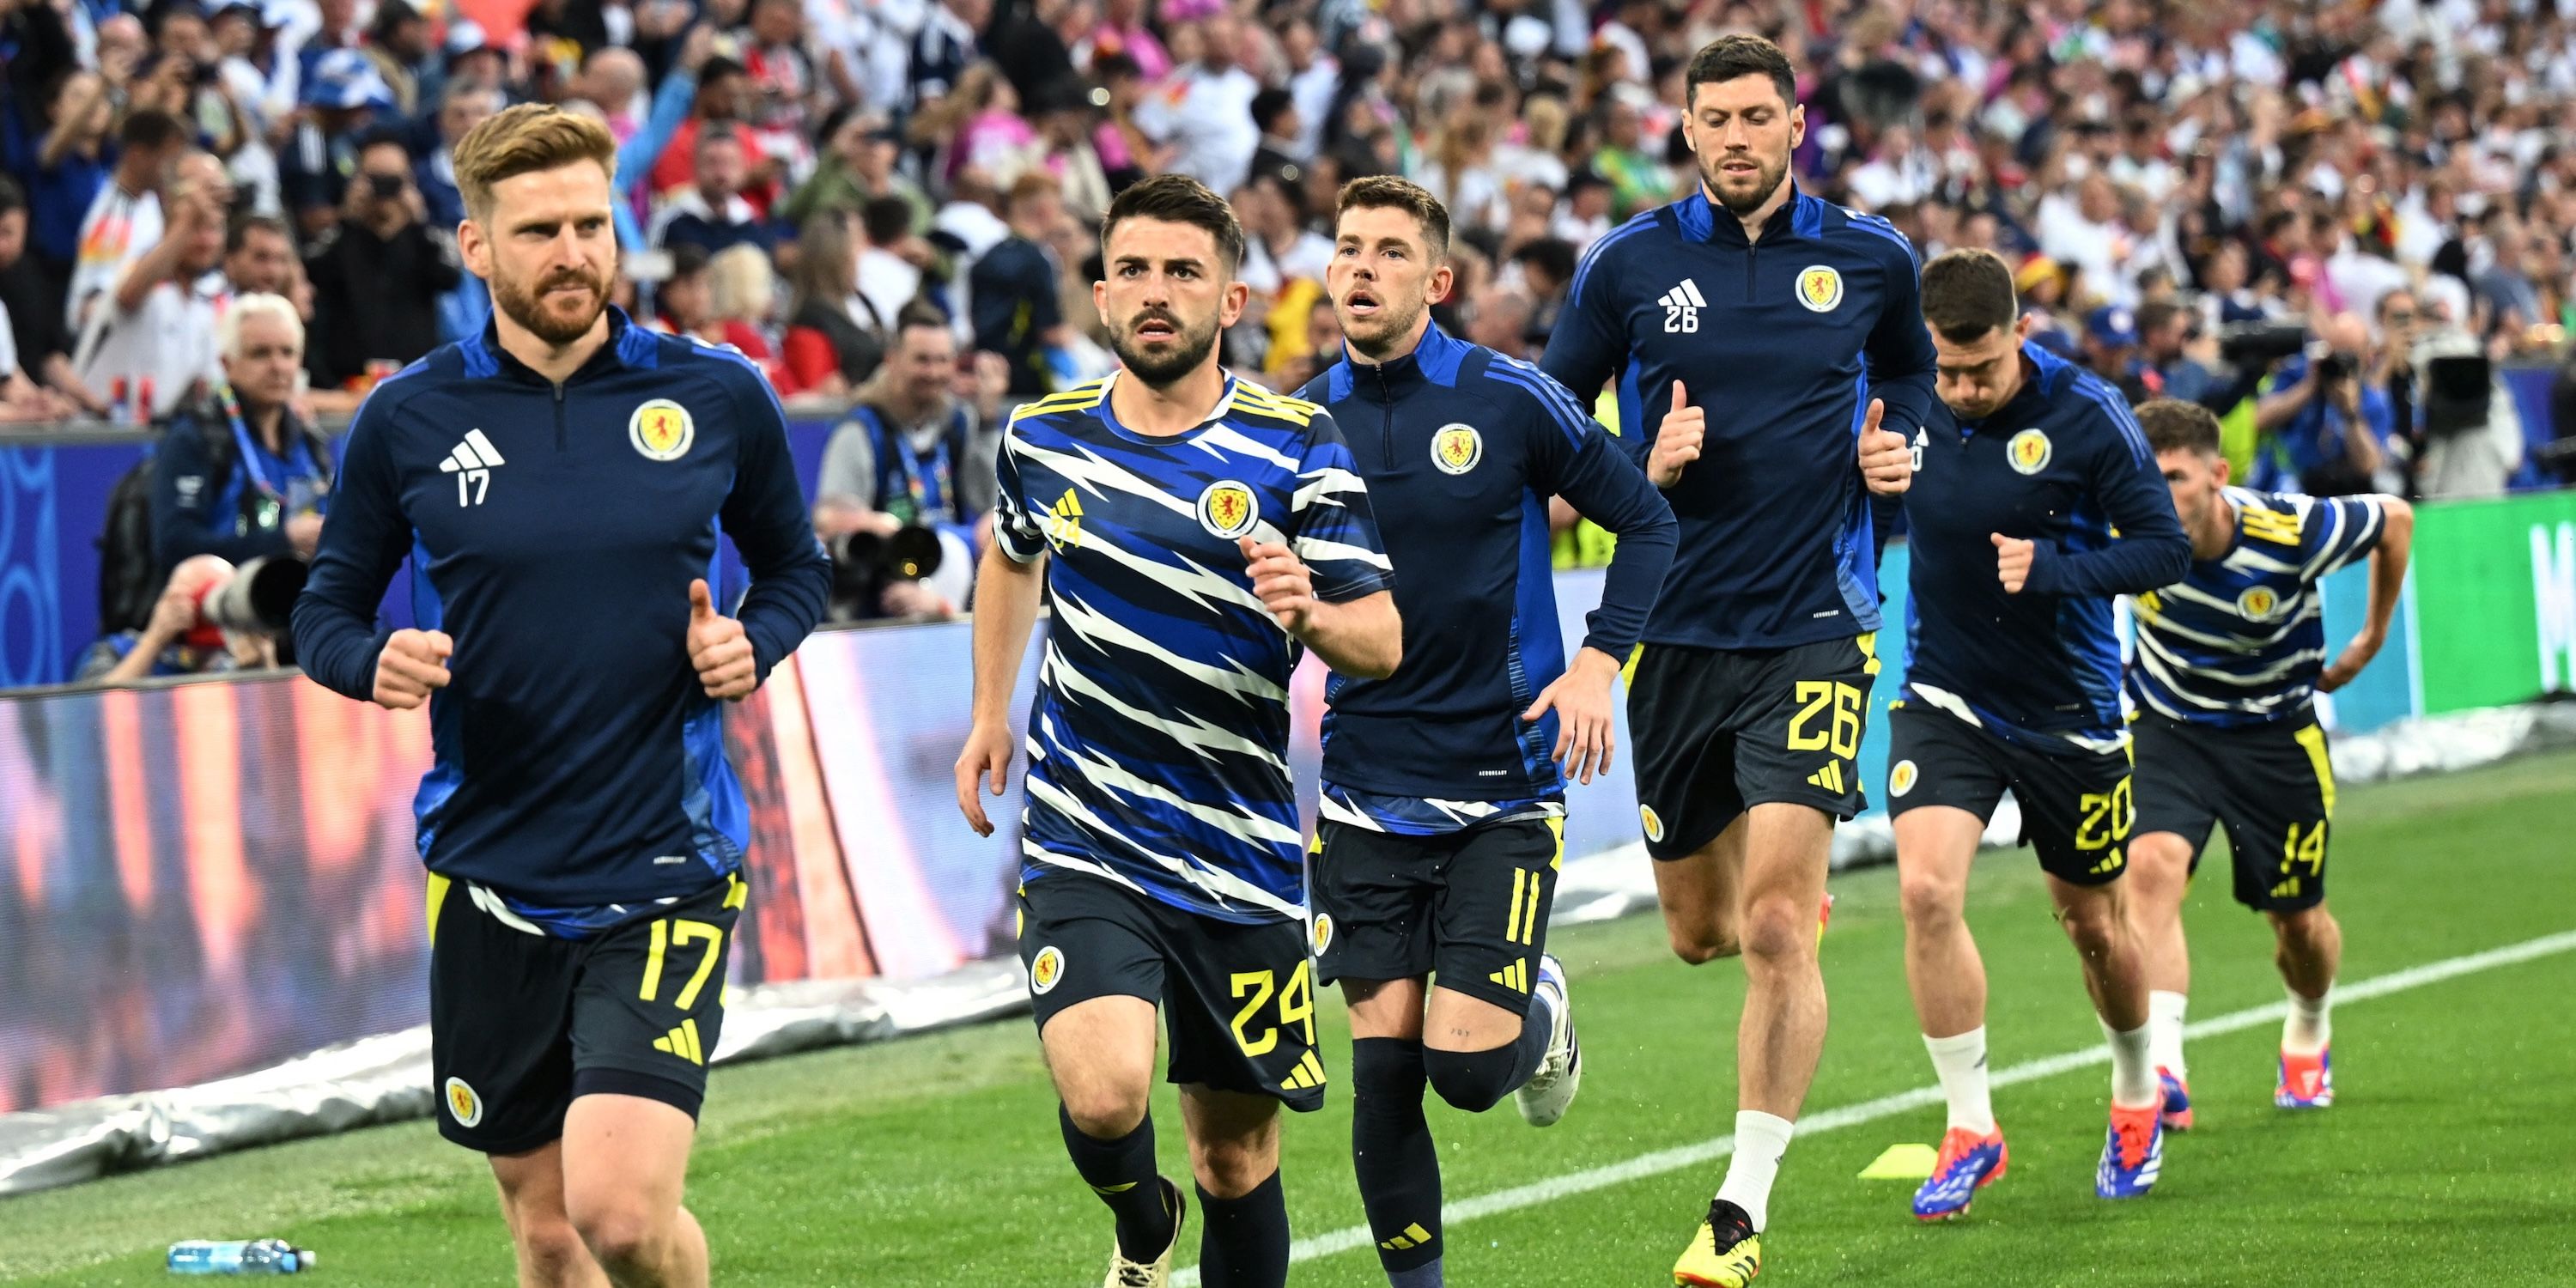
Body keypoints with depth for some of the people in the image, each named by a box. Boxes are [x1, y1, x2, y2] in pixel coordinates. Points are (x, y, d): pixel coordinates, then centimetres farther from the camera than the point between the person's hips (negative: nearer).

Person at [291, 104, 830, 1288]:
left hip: (665, 870, -2)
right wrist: (375, 662, -15)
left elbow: (796, 566, 14)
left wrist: (752, 643, -8)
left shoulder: (719, 398, 0)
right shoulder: (408, 420, -1)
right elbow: (327, 608, 8)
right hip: (489, 876, 2)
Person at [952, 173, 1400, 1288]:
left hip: (1239, 852, 0)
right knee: (1103, 1094, -21)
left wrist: (1311, 615, -28)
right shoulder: (1044, 438, 2)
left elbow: (1382, 643, -7)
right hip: (1081, 845, 0)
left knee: (1237, 1150, 6)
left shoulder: (1297, 450, -5)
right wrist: (990, 712, 24)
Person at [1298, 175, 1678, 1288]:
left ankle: (1539, 1017, 27)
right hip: (1365, 794, 2)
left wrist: (1598, 663, -8)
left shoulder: (1511, 400, -6)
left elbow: (1644, 518, 3)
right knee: (1384, 1065, -3)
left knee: (1467, 1064, -9)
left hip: (1503, 787, -2)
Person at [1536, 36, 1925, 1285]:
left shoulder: (1870, 258, 2)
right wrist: (1640, 471, -10)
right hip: (1676, 630, 2)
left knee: (1775, 925, -15)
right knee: (1699, 929, 12)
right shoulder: (1629, 264, 0)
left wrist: (1899, 445, 1)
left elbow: (1910, 373, 22)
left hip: (1813, 629, -2)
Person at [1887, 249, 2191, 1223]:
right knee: (1926, 889, -19)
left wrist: (2050, 570, -28)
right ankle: (1970, 1127, -7)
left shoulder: (2087, 416, -17)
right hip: (1944, 700, 2)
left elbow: (2166, 548, -14)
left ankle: (2138, 1095, 41)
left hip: (2069, 708, -2)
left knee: (2092, 921, 12)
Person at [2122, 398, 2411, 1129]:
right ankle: (2161, 1071, -34)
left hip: (2276, 734, 0)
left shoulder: (2293, 533, -28)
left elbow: (2396, 519, -6)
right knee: (2152, 865, -27)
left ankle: (2308, 1033, 46)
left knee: (2298, 922, 12)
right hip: (2167, 729, 0)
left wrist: (2372, 638, 4)